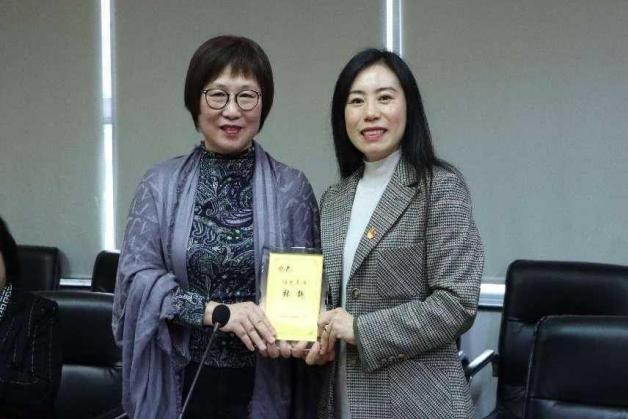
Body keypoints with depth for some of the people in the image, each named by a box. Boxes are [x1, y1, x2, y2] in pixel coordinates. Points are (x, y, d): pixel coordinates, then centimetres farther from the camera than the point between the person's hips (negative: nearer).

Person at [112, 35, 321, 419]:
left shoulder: (291, 188, 0)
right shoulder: (161, 185, 2)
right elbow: (137, 274, -7)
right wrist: (215, 311, -21)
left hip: (263, 386, 0)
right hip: (179, 384, 0)